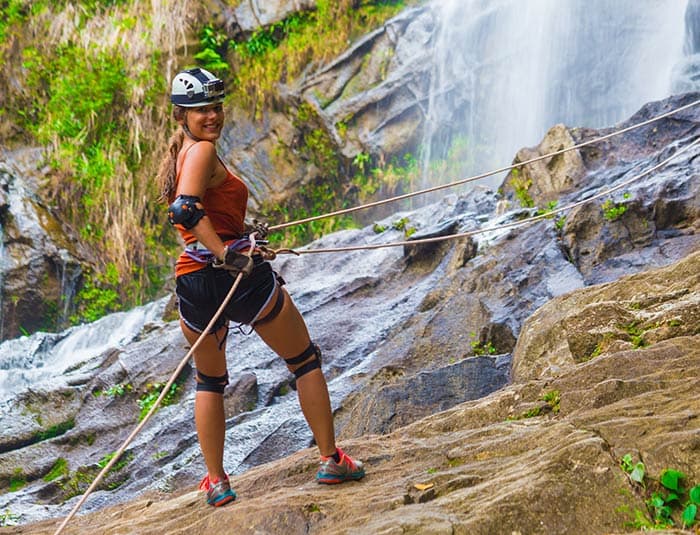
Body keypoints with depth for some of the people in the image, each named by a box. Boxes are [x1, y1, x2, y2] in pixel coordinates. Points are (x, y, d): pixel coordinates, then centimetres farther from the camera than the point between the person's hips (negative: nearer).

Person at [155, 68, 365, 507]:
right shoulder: (203, 151, -10)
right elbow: (185, 209, -26)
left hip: (193, 283, 7)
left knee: (209, 381, 24)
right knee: (306, 360, 12)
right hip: (241, 276, -7)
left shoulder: (178, 156, 15)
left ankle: (217, 482, 20)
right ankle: (331, 460, 15)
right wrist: (225, 252, -27)